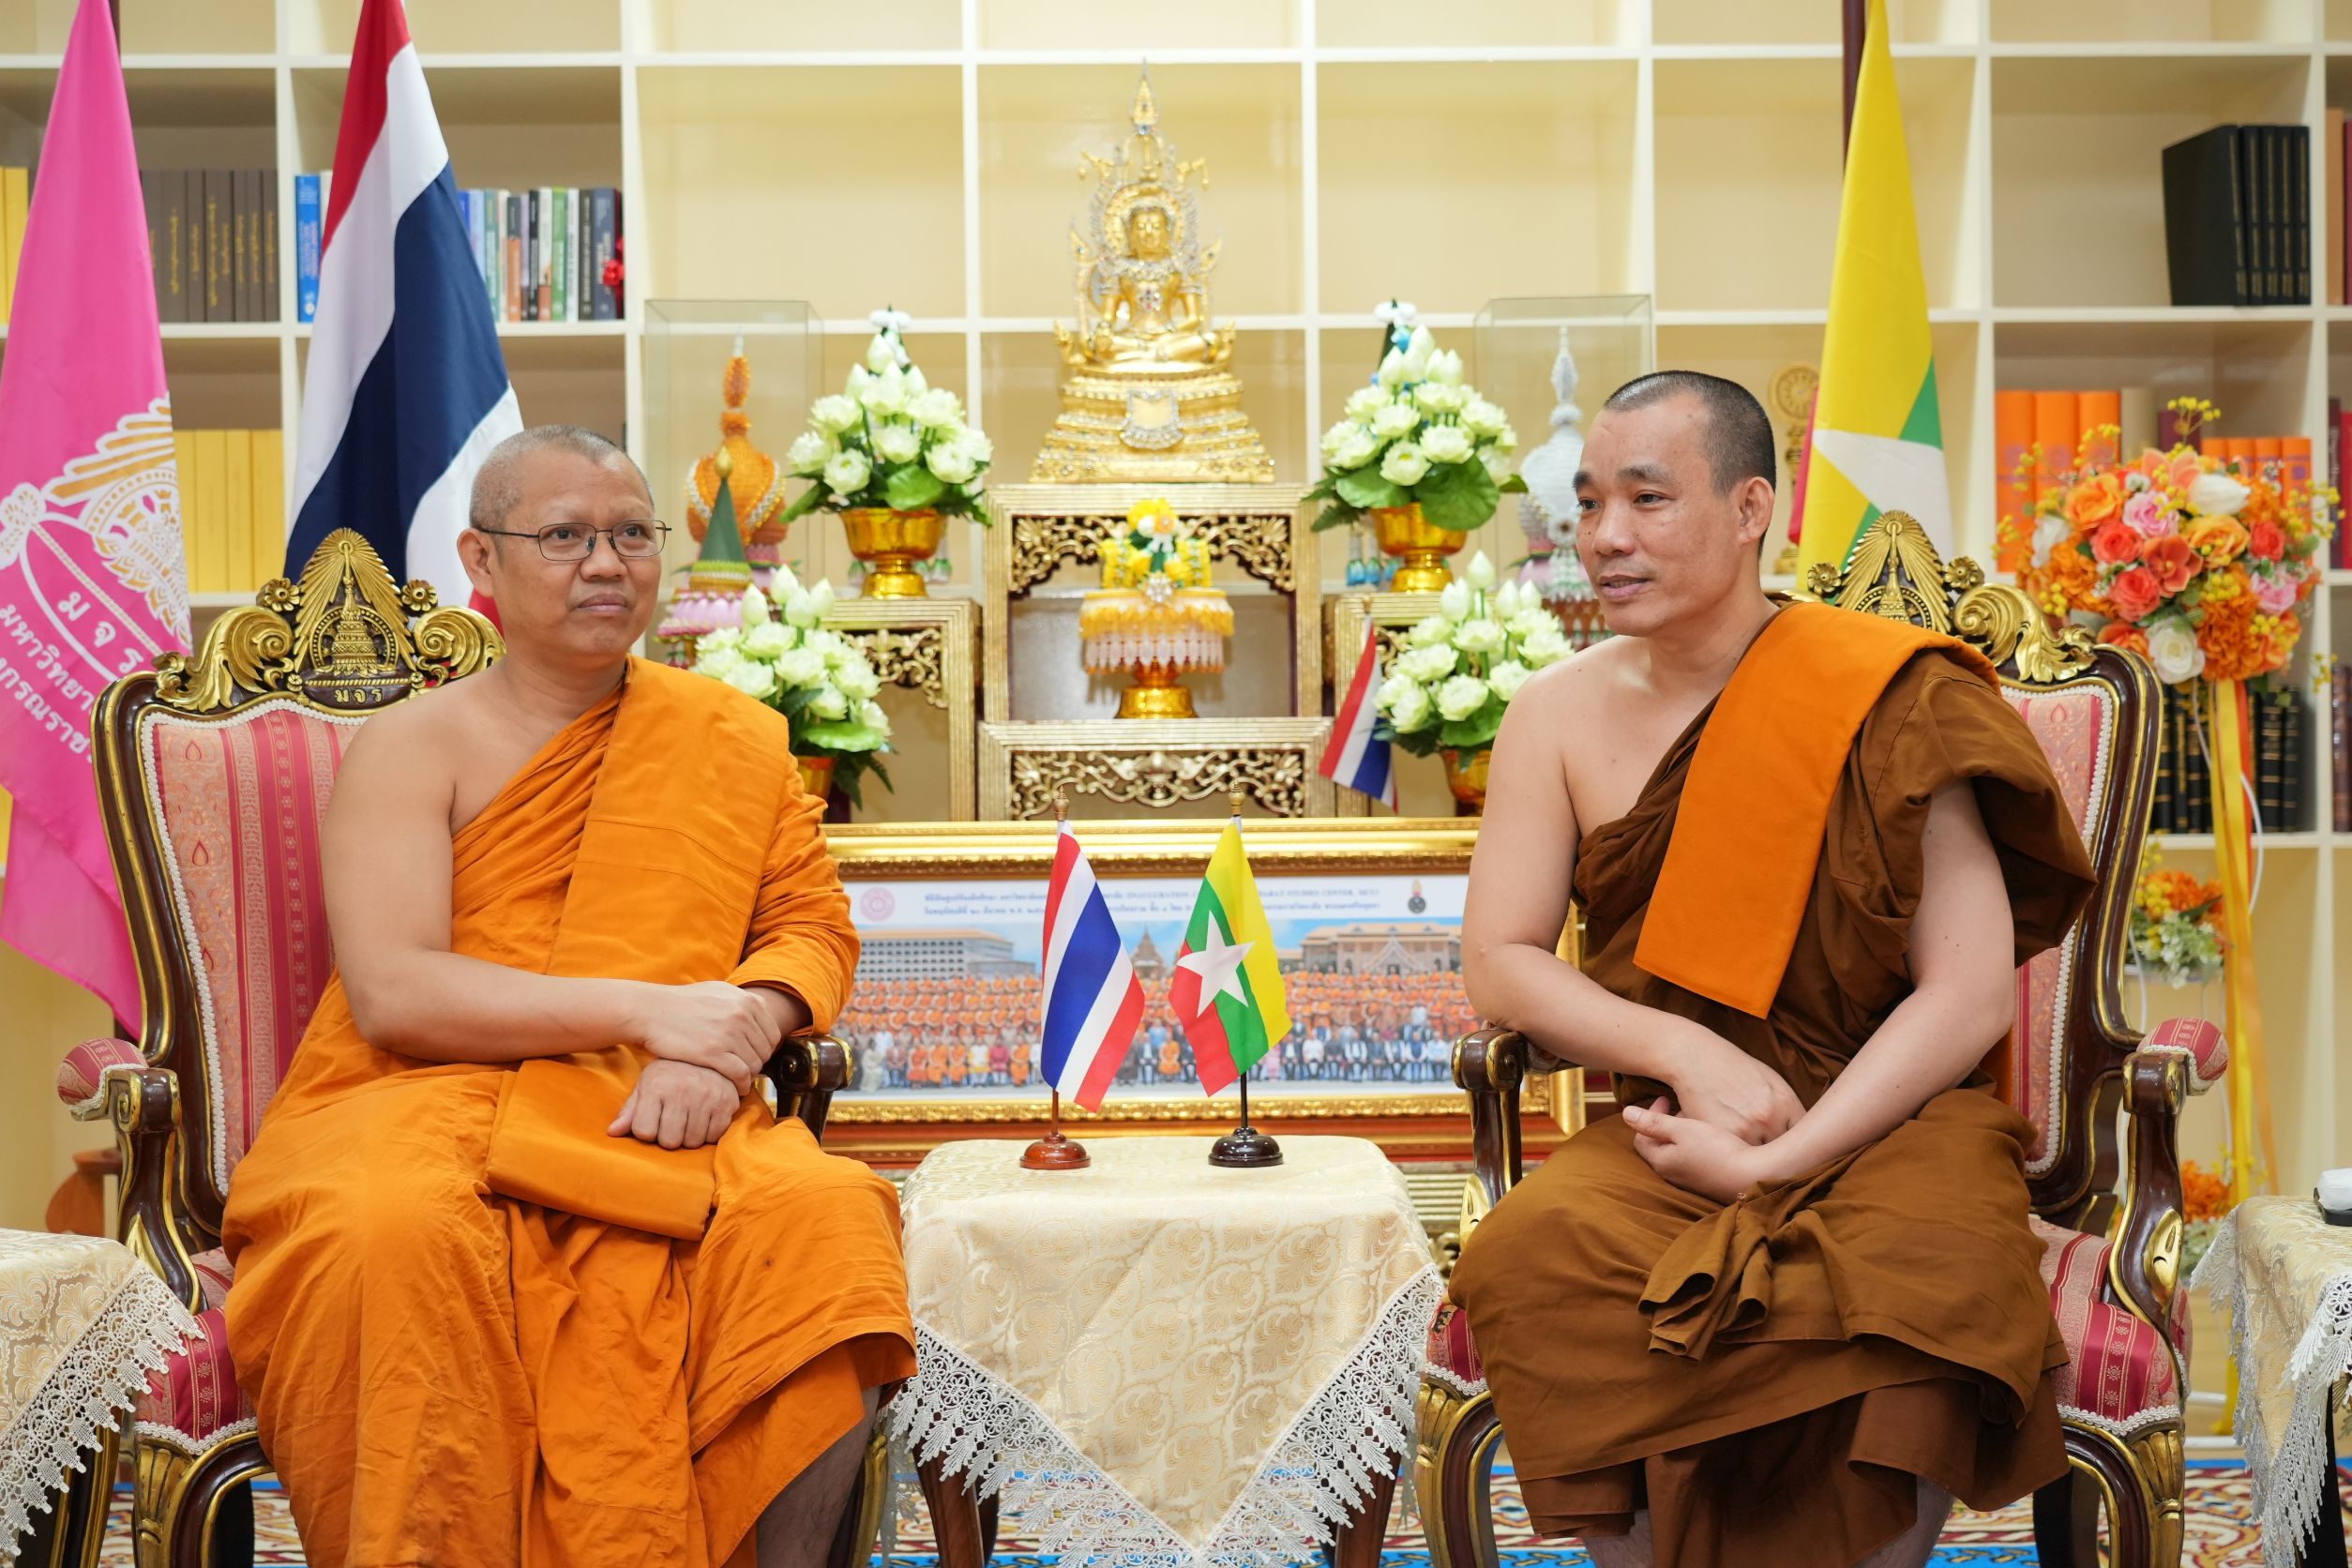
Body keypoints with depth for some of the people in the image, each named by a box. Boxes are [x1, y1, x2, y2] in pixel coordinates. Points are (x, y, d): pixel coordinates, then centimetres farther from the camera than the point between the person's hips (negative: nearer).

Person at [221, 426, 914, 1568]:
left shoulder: (733, 737, 15)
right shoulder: (414, 745, 5)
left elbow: (813, 928, 12)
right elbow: (391, 992, -8)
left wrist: (739, 1032, -11)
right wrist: (646, 1010, -15)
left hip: (655, 1127, 2)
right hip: (426, 1103, -2)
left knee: (827, 1220, -30)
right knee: (402, 1231, -37)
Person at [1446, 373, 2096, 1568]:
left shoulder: (1886, 701, -5)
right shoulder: (1559, 715, 6)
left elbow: (1971, 993, -9)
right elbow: (1498, 962, 3)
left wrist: (1775, 1161, -17)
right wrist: (1686, 1052, -14)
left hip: (1888, 1123, -2)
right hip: (1667, 1134, 2)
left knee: (1921, 1279, -34)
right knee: (1532, 1247, -29)